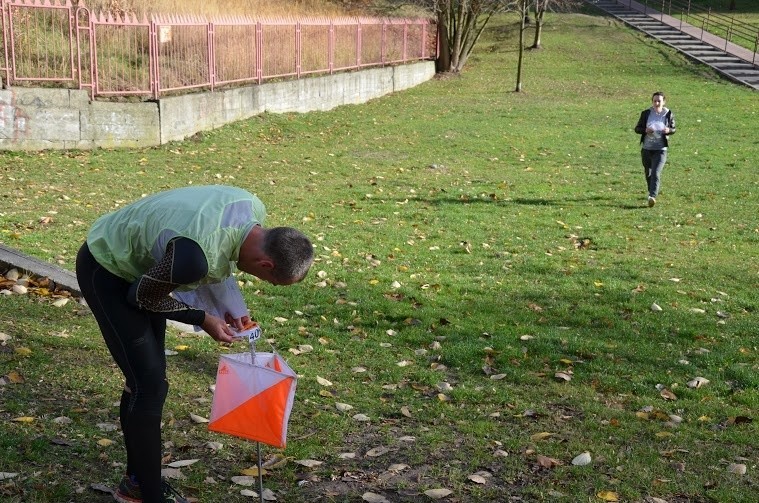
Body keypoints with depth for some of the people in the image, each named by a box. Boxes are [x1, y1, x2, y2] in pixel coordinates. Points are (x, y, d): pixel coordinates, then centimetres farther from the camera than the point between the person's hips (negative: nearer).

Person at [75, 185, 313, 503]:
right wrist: (203, 319, -12)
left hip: (140, 262, 9)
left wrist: (230, 307, -2)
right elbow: (141, 296, -21)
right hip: (105, 271, -9)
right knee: (149, 385, -9)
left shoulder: (254, 211, -16)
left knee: (149, 379, 13)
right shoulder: (195, 256, -41)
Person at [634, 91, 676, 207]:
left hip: (660, 149, -3)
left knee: (656, 173, -18)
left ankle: (652, 196, -25)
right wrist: (645, 130, -19)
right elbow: (637, 128, 3)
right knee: (648, 173, 17)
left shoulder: (669, 114, -4)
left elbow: (673, 129, 10)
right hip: (646, 148, 3)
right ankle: (652, 192, 40)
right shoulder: (646, 113, -2)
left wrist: (668, 130, -15)